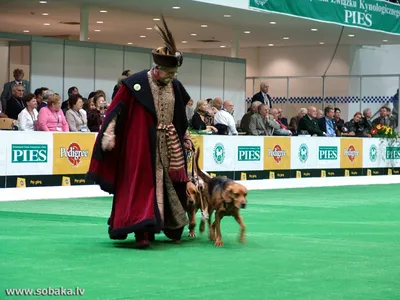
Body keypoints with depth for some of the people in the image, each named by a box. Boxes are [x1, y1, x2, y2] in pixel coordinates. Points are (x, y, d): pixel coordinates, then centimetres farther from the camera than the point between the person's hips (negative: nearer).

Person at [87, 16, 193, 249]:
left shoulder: (175, 87, 4)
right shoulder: (136, 83, -13)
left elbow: (181, 117, 18)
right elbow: (116, 110, -10)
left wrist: (185, 139, 24)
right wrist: (108, 135, -16)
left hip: (168, 146, 6)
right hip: (141, 145, -6)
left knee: (170, 184, 10)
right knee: (142, 184, -8)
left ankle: (172, 228, 23)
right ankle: (142, 232, -12)